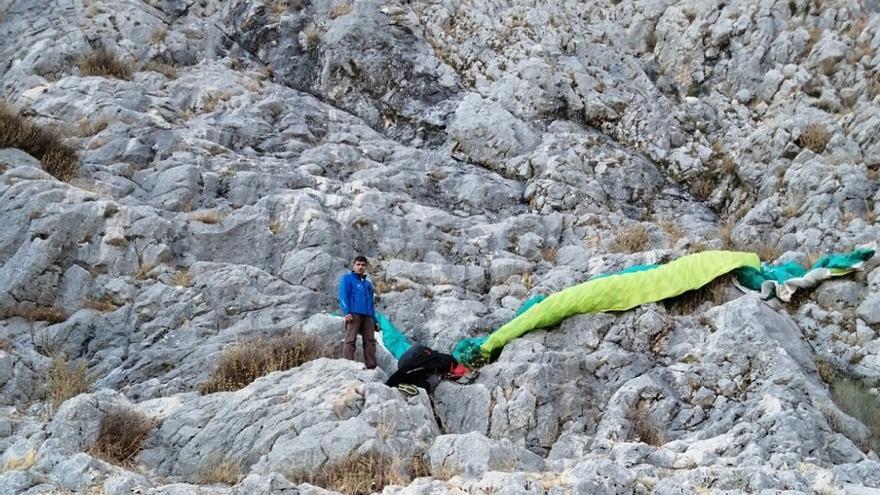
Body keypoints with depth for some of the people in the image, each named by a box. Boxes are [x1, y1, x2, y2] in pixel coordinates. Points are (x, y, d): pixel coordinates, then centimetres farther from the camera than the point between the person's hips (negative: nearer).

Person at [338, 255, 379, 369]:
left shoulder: (368, 284, 30)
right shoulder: (347, 278, 13)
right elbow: (343, 296, 1)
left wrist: (374, 320, 18)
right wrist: (346, 312, -14)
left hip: (368, 316, 5)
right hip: (353, 314, -5)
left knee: (370, 341, -6)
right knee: (350, 340, -15)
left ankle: (371, 367, -11)